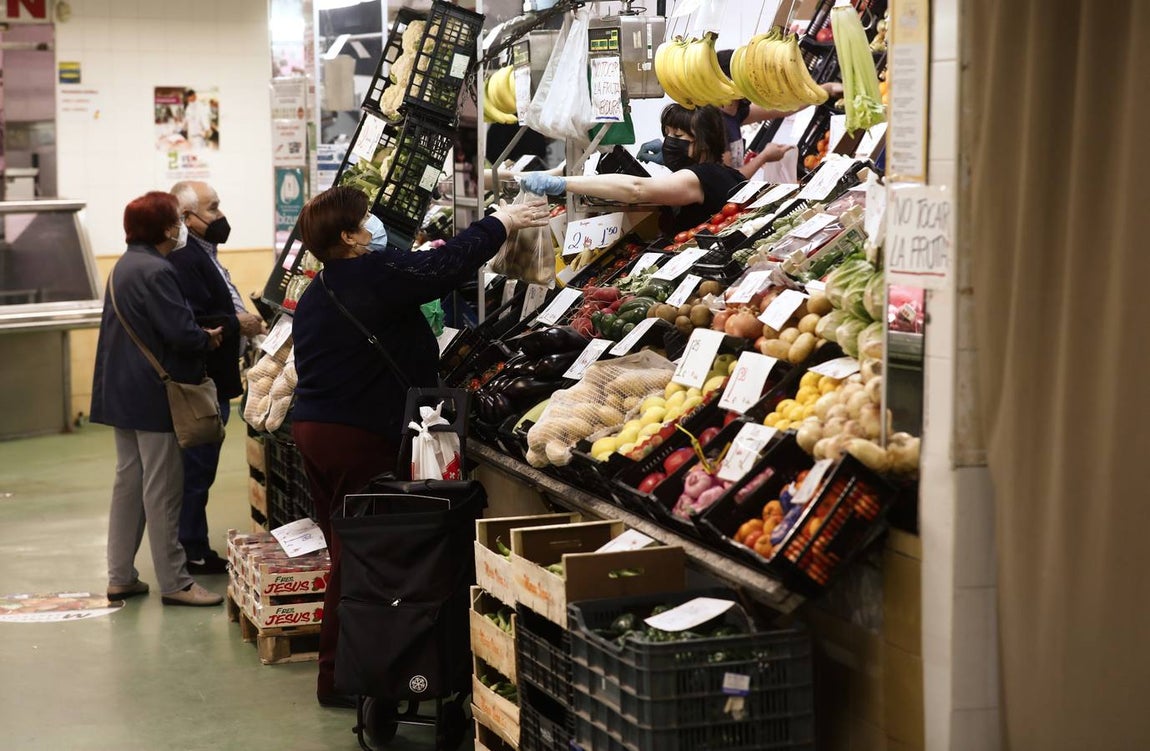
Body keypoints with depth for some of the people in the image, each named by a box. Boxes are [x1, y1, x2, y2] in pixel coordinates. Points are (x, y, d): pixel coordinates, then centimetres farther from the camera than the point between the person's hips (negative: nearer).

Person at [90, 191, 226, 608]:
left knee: (128, 481, 15)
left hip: (122, 391, 10)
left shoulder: (124, 266, 12)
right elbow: (180, 332, -25)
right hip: (154, 395, -10)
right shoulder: (155, 272, -20)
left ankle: (120, 577, 20)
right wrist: (208, 338, -5)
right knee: (162, 488, -3)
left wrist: (197, 336, 9)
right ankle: (174, 582, 4)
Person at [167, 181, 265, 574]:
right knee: (196, 470, -2)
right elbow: (191, 324, -28)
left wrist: (242, 317, 8)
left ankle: (195, 548, 23)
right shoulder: (184, 259, -20)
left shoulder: (201, 254, 15)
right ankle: (192, 552, 6)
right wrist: (238, 324, -19)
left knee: (198, 469, 15)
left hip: (210, 383, 11)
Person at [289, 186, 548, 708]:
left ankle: (338, 668, 22)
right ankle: (338, 678, 6)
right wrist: (501, 223, -1)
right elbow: (448, 264, -14)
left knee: (344, 550, 16)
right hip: (358, 436, -9)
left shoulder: (313, 295, 12)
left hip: (310, 428, 9)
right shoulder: (375, 274, -15)